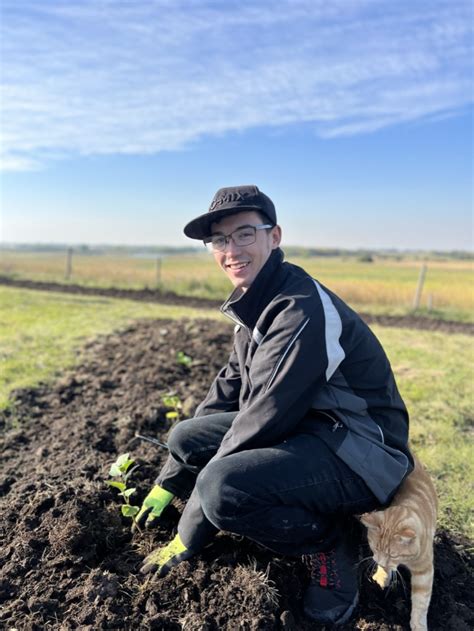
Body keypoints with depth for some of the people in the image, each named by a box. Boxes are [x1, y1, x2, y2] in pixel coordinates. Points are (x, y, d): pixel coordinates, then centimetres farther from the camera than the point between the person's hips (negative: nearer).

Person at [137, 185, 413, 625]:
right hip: (300, 428, 9)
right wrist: (168, 483, 13)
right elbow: (230, 385, 11)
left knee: (223, 488, -31)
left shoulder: (302, 309, -25)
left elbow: (265, 416, -27)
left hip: (359, 452, -9)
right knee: (185, 437, 5)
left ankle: (328, 545, -1)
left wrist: (185, 542, -16)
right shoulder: (253, 304, 4)